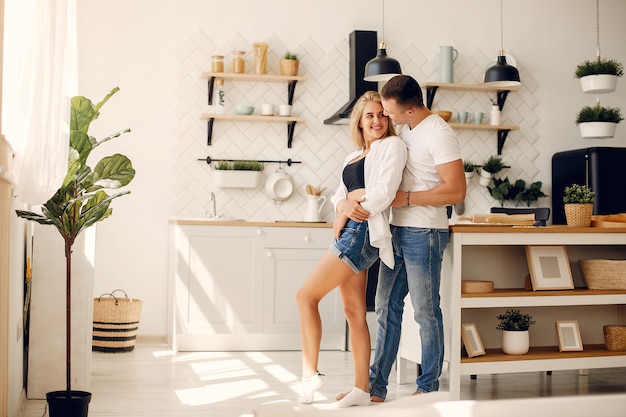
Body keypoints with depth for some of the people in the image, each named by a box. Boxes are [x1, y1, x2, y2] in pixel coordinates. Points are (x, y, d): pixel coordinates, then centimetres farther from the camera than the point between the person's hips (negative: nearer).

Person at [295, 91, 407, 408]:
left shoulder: (392, 145, -3)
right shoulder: (353, 156, 20)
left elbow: (383, 194, -14)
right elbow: (339, 195, 11)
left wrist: (346, 212, -4)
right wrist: (345, 205, -13)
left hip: (363, 232, -8)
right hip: (348, 234, 8)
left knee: (306, 296, -7)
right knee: (354, 312, 7)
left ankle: (310, 373, 0)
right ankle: (361, 390, 10)